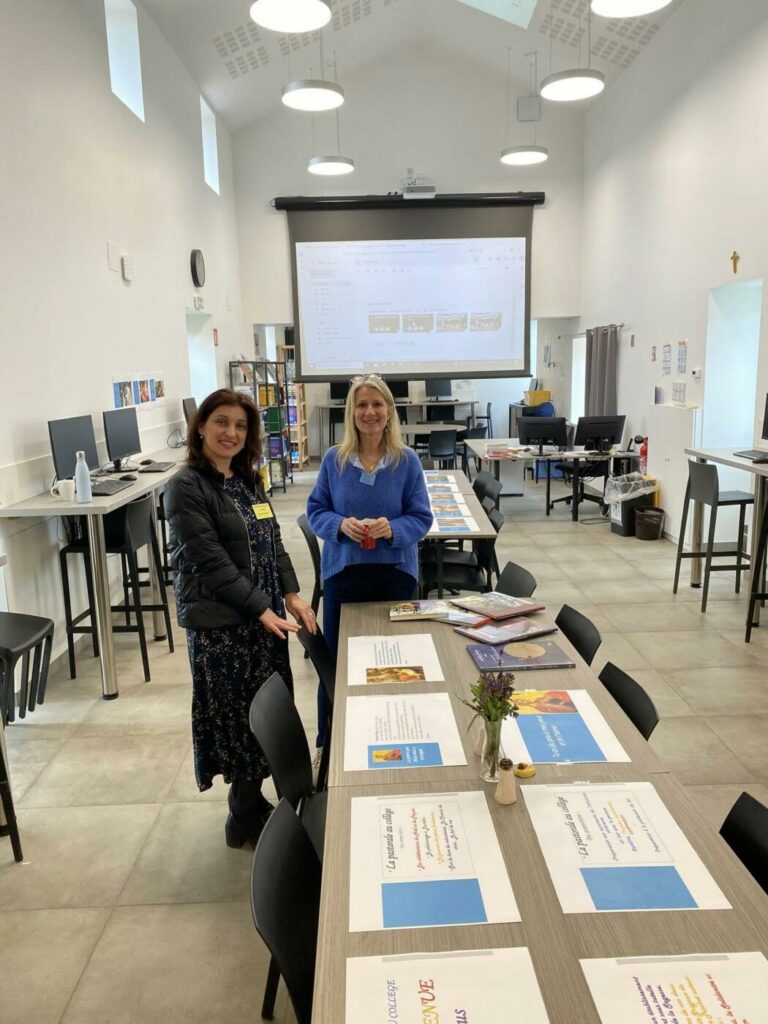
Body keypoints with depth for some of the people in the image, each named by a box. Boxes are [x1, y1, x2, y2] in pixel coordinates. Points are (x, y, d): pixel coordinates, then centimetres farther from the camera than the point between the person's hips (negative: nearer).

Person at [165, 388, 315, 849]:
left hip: (265, 615, 7)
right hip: (221, 624, -7)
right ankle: (246, 818, 25)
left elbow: (273, 542, 12)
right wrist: (262, 610, -18)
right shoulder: (187, 487, -13)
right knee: (239, 717, 5)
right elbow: (211, 561, -18)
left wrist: (292, 595, -1)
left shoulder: (248, 480, 10)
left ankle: (254, 803, 32)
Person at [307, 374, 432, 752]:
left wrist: (392, 528, -22)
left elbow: (421, 518, -3)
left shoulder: (407, 460, -4)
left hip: (394, 574, 0)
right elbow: (315, 511, 2)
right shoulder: (334, 459, -2)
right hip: (343, 572, 1)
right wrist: (341, 524, -18)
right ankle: (328, 743, 26)